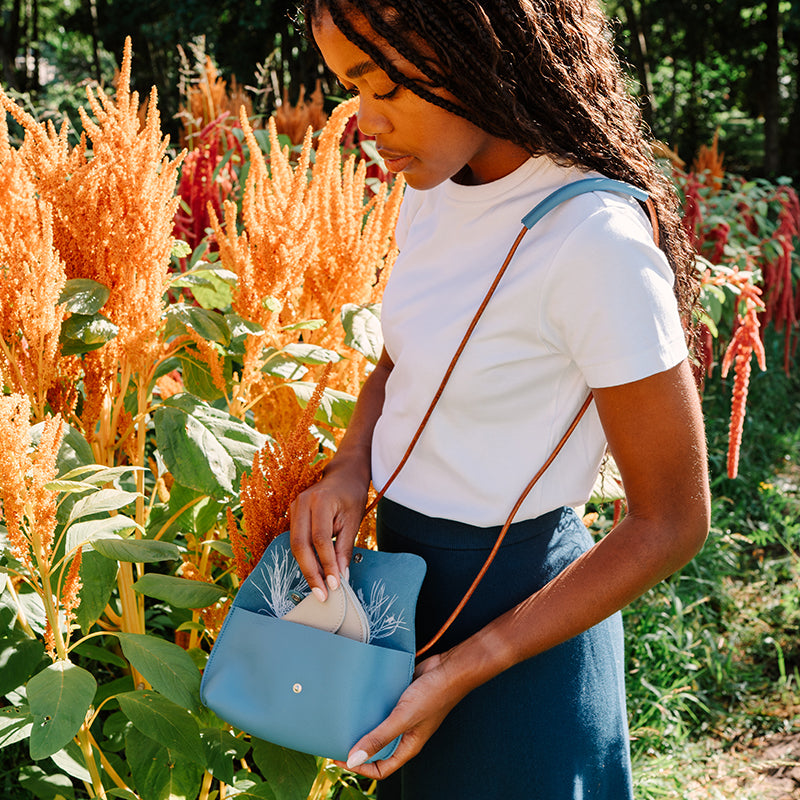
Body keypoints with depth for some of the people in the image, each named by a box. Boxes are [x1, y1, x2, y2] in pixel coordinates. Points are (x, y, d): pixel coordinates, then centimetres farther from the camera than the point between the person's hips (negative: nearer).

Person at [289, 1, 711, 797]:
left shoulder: (596, 243, -26)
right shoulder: (434, 188, -4)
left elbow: (671, 523, -20)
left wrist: (465, 670, -20)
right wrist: (348, 468, -7)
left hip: (513, 611, -7)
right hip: (402, 574, 7)